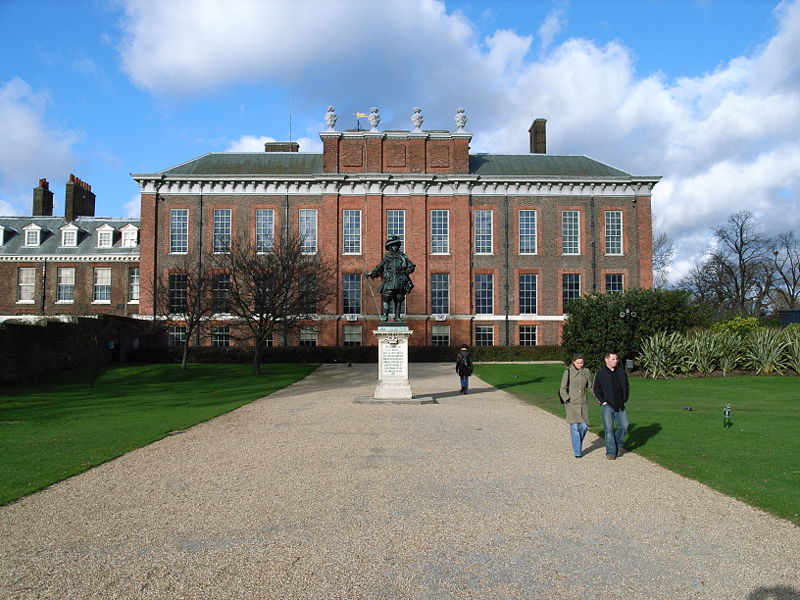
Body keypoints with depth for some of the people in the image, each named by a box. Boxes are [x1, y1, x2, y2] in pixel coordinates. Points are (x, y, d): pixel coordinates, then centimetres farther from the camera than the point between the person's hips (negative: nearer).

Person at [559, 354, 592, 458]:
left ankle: (578, 445, 27)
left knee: (584, 426, -1)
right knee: (574, 427, -7)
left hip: (583, 403, 3)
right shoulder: (568, 372, -5)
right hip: (571, 404, -3)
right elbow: (562, 389, -2)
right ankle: (577, 452, 2)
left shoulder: (586, 372, 6)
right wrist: (567, 400, -12)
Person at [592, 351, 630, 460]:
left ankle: (619, 446, 22)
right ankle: (611, 452, 1)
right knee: (609, 428, -5)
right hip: (607, 406, -3)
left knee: (624, 426, -2)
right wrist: (602, 401, -5)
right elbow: (595, 389, 3)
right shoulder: (600, 373, -1)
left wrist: (624, 400, 11)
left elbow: (627, 387, 20)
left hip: (620, 406, 4)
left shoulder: (622, 372, 10)